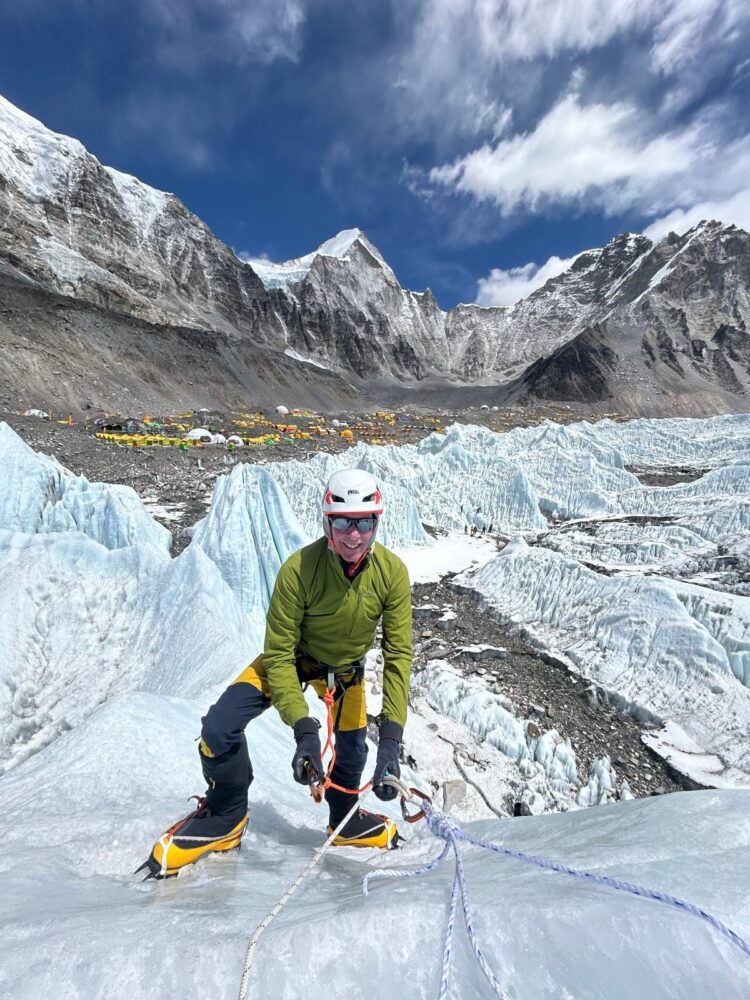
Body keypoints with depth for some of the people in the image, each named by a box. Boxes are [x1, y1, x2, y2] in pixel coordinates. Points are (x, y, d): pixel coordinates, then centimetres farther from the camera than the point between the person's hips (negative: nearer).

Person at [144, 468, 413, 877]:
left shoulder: (392, 572, -29)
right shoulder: (298, 569, -36)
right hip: (291, 658, -2)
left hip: (347, 669, 2)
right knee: (218, 728, -17)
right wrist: (303, 729, -32)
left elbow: (399, 654, -23)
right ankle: (225, 817, 15)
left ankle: (345, 822, 47)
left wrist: (391, 738, -27)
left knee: (351, 751, 12)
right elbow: (278, 655, -27)